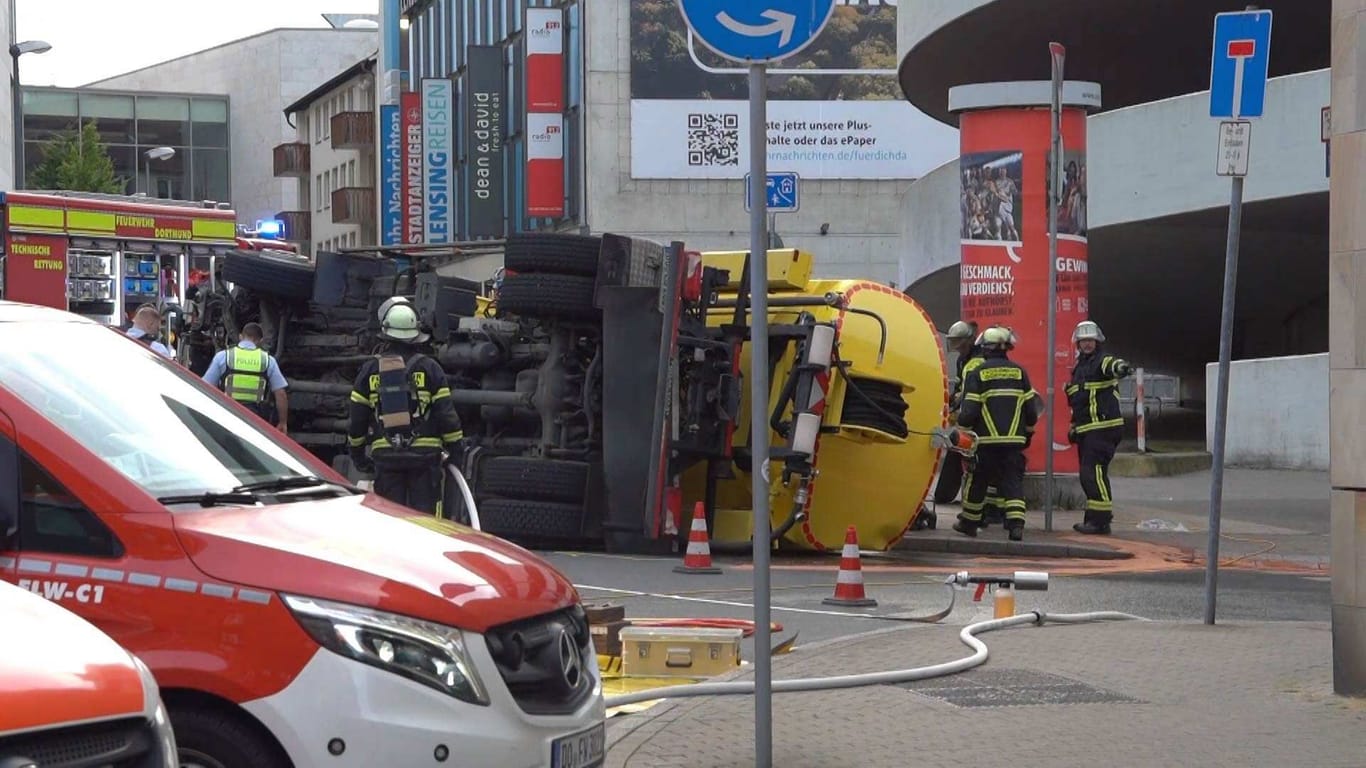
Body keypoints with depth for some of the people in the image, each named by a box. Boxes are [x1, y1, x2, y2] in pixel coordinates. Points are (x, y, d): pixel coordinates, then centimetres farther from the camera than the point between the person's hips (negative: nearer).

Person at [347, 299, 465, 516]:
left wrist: (357, 453, 19)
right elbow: (446, 413, -4)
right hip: (425, 455, -2)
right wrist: (456, 448, 6)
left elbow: (357, 417, 7)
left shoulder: (370, 370, 4)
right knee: (425, 514, 1)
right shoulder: (429, 368, -2)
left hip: (385, 456, 2)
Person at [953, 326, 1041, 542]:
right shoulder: (1019, 372, 5)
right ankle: (1016, 523, -14)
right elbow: (1031, 407, 9)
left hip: (986, 439, -2)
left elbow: (969, 411, -8)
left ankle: (969, 522, 22)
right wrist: (1028, 432, 22)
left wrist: (962, 427, 9)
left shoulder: (977, 374, -3)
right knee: (1013, 480, 1)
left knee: (977, 481, 12)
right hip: (1014, 439, 2)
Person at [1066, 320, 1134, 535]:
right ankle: (1094, 518, 18)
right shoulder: (1079, 368, 22)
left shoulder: (1102, 362, -5)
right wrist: (1073, 426, 28)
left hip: (1103, 427, -9)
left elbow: (1112, 366, -32)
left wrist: (1120, 367, -55)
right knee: (1089, 474, 11)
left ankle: (1101, 520, -14)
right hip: (1086, 430, 9)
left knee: (1093, 471, -15)